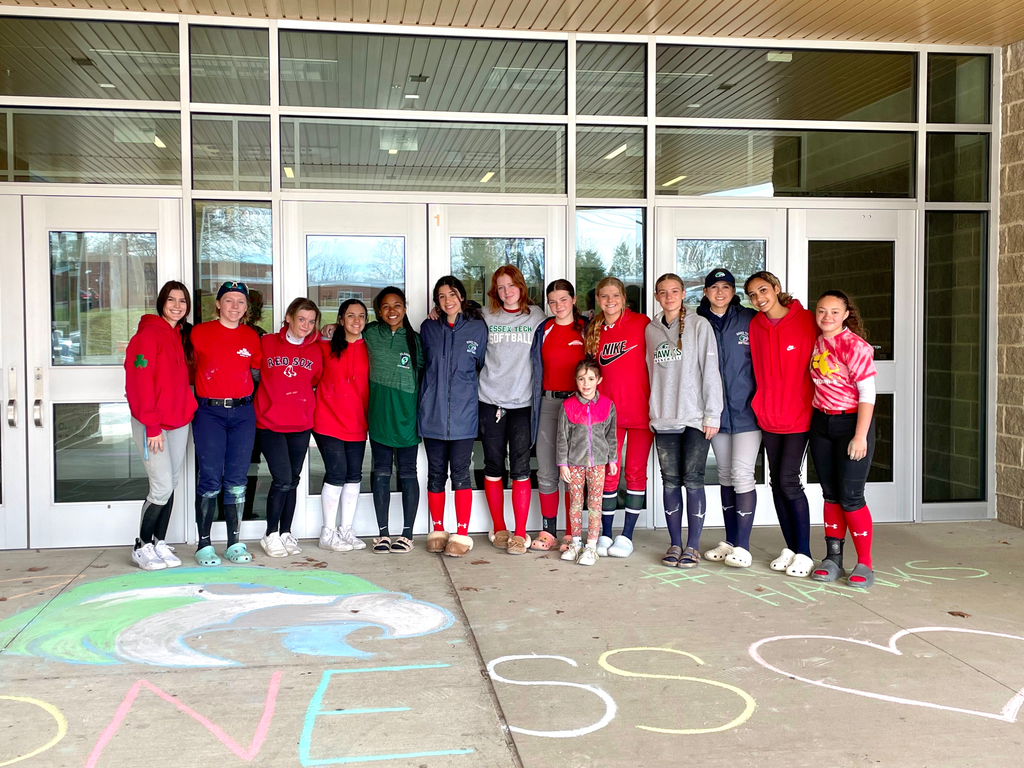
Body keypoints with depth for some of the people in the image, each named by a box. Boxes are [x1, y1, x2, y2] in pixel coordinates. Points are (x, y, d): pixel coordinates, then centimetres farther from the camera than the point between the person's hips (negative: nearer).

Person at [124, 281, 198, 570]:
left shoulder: (183, 336, 12)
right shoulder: (149, 334, -11)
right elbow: (141, 382, -16)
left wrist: (188, 410, 6)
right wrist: (152, 426, -17)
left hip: (179, 420, 8)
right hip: (152, 424, -7)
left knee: (171, 484, 10)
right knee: (162, 487, -8)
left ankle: (159, 543, 20)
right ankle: (141, 547, 7)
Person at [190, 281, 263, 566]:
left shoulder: (251, 336, 9)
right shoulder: (200, 332, 1)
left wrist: (248, 400, 7)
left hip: (243, 412, 3)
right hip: (209, 412, -3)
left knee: (237, 480, 4)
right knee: (210, 479, -5)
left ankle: (235, 543, 11)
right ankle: (204, 544, 4)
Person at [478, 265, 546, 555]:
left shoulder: (536, 316, 7)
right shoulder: (486, 316, 7)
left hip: (522, 402, -1)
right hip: (490, 400, 1)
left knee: (520, 467, -5)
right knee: (493, 465, 6)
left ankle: (520, 533, 2)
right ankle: (498, 529, 17)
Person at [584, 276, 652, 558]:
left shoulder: (641, 323, -3)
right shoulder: (595, 331, 9)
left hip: (640, 409, -3)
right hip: (608, 410, 3)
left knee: (636, 472, 3)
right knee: (608, 473, 5)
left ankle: (627, 535, 12)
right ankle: (605, 535, 14)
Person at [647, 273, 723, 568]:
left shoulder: (699, 325, 1)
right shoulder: (650, 330, 13)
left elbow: (710, 370, -3)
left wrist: (712, 414, -9)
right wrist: (652, 413, 9)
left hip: (695, 417, -3)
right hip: (663, 419, 3)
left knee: (693, 480, -4)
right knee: (670, 481, 5)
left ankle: (693, 546, 5)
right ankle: (675, 544, 12)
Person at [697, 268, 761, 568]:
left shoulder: (750, 320, -1)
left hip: (746, 410, -4)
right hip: (716, 411, 4)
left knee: (742, 474, -9)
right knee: (725, 475, 12)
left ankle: (742, 546, -3)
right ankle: (730, 541, 21)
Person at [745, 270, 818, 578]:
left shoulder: (806, 320, -8)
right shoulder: (754, 326, 4)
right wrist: (760, 403, 6)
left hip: (798, 414, -5)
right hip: (768, 415, 5)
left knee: (789, 480, -9)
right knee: (777, 482, 9)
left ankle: (804, 553, 2)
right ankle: (790, 547, 21)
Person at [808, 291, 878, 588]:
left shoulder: (855, 346, -13)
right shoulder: (815, 343, 6)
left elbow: (867, 393, -16)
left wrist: (860, 435, -20)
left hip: (852, 422, -6)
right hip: (821, 422, 6)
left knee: (851, 497, -6)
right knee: (830, 494, 11)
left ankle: (864, 565, 6)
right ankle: (833, 559, 19)